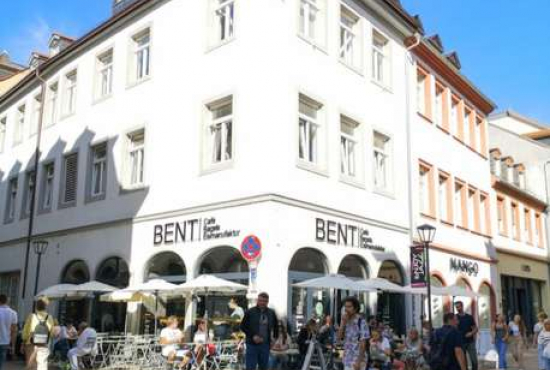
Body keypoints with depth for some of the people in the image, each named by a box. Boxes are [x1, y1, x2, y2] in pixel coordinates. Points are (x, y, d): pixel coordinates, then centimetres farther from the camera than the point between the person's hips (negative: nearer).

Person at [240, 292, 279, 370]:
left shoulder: (271, 313, 5)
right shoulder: (250, 312, -5)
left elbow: (276, 327, 17)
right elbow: (243, 326, -2)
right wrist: (253, 336, -13)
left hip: (265, 345, 3)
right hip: (252, 344, -3)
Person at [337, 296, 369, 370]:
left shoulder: (361, 322, -14)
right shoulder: (346, 322, 8)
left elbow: (363, 343, -16)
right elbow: (340, 337, 4)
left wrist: (359, 361, -20)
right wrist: (343, 323, -7)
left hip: (356, 361, -8)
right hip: (347, 360, 8)